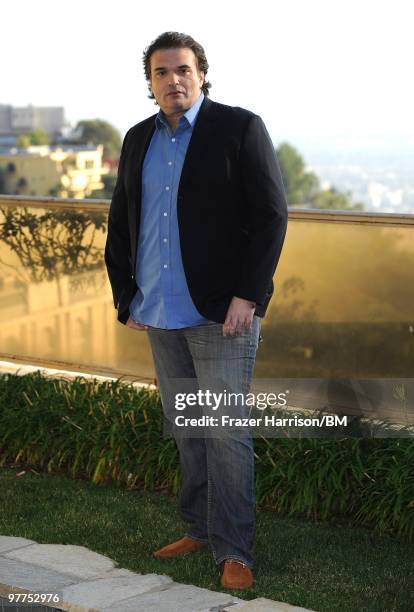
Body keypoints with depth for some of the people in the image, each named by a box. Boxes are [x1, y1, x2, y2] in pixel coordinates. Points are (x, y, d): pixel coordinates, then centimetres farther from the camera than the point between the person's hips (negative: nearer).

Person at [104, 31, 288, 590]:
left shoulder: (240, 128, -4)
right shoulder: (138, 140, 13)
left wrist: (247, 296, -14)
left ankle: (234, 550, 2)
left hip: (222, 313, -6)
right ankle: (200, 529, 23)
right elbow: (119, 223, 20)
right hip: (160, 314, 6)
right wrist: (125, 296, 11)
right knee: (185, 431, 12)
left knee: (226, 433, -5)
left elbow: (271, 215, -9)